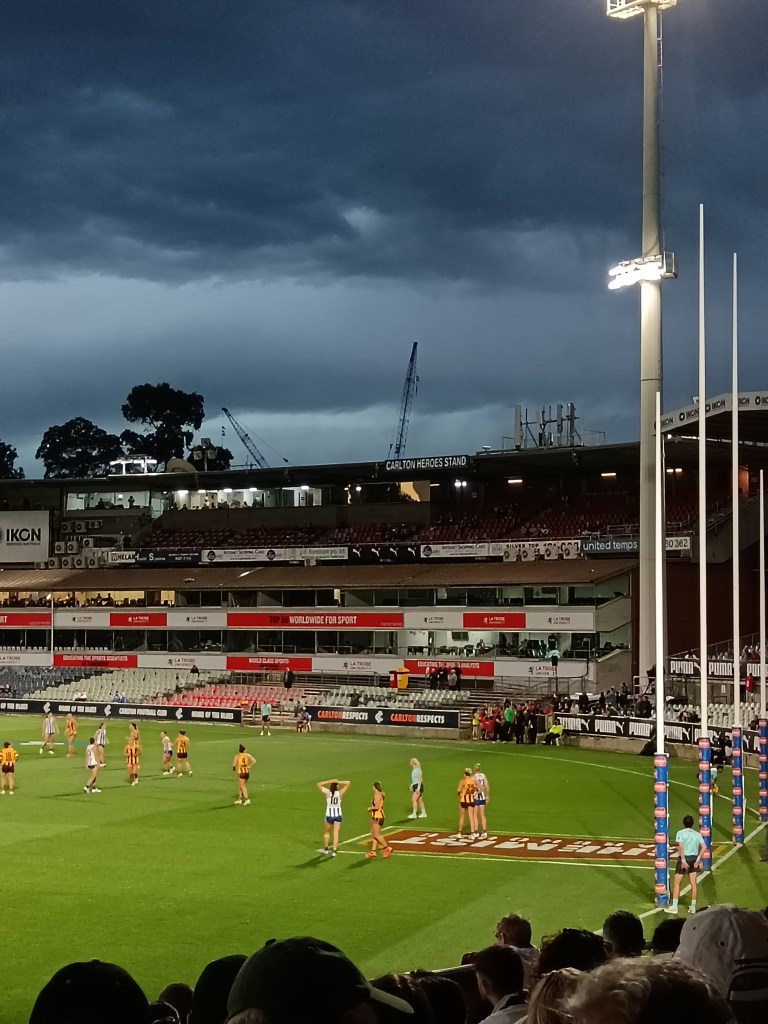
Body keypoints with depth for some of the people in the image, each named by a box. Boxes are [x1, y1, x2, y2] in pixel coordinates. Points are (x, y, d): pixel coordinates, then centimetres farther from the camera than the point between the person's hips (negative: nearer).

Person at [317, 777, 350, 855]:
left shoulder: (327, 792, -9)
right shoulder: (339, 793, -9)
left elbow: (318, 784, 0)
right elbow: (348, 783, -2)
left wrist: (328, 781, -11)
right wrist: (339, 782, -15)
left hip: (329, 815, 0)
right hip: (337, 815, 0)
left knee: (327, 832, 20)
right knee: (336, 833, 2)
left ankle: (325, 849, 28)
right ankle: (334, 851, -2)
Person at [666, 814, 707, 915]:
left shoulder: (680, 833, -5)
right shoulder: (697, 834, 6)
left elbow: (680, 846, -18)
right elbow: (704, 847, -3)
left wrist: (683, 861, -18)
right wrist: (698, 860, -3)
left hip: (684, 858, -4)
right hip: (694, 858, 4)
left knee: (676, 882, 3)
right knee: (693, 883, 9)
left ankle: (674, 906, 1)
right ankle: (693, 907, 13)